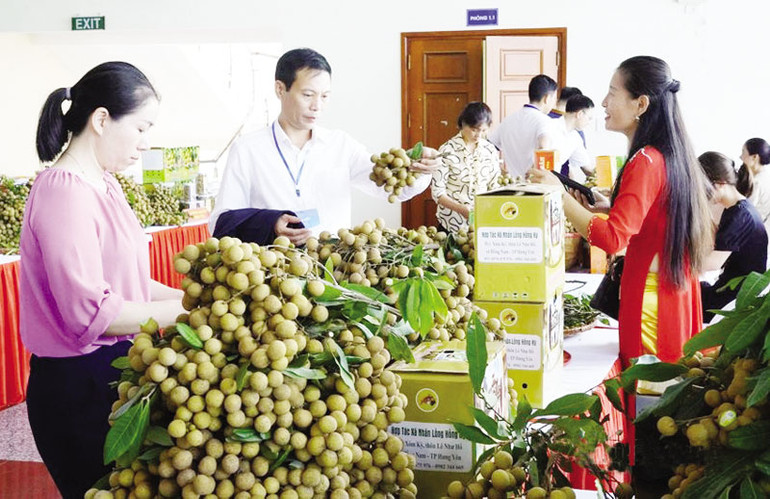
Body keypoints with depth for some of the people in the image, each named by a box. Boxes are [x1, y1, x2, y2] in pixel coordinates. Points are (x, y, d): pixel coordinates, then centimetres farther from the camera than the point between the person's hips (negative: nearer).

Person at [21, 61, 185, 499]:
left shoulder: (104, 185, 9)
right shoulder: (65, 193, -20)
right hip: (80, 384, -9)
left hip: (112, 372, 9)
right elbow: (89, 313, -24)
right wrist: (184, 310, -18)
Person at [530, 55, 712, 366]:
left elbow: (612, 238, -29)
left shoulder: (645, 162, -21)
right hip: (678, 292, 9)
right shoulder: (674, 154, 8)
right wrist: (610, 207, 11)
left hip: (649, 293, -9)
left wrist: (559, 194, -26)